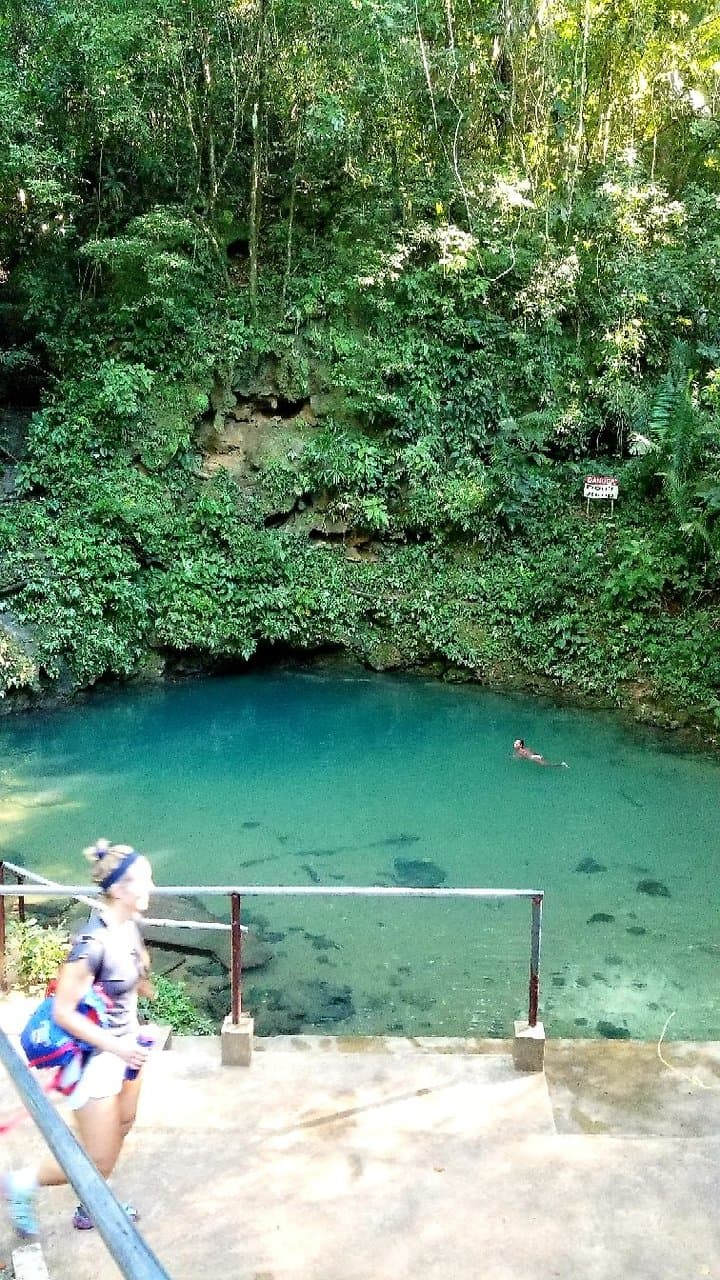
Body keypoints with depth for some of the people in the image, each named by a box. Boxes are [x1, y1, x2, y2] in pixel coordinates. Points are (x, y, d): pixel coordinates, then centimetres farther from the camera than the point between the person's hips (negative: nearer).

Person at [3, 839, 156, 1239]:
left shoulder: (130, 926, -8)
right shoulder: (94, 941, -32)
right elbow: (63, 1012, -27)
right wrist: (115, 1046, -27)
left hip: (126, 1046, 8)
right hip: (96, 1057, -8)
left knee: (122, 1127, 24)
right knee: (98, 1161, 5)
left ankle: (89, 1209, 46)